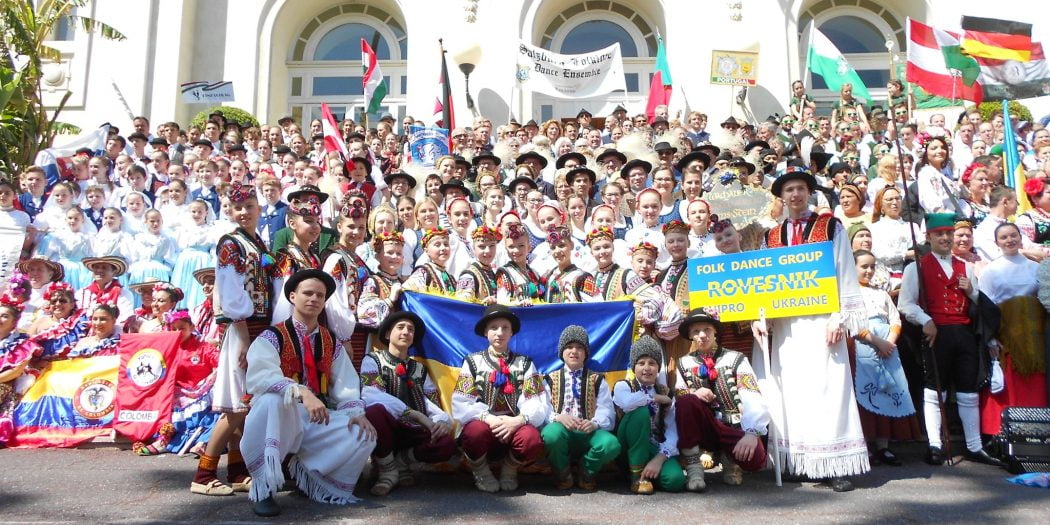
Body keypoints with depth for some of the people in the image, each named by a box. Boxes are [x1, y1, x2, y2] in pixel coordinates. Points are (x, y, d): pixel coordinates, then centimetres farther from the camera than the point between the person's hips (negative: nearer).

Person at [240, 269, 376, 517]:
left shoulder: (331, 342, 9)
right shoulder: (271, 337, -7)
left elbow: (345, 384, -1)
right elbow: (259, 377, -26)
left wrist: (356, 412, -22)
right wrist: (301, 392, -42)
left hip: (317, 421, 4)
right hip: (278, 418, -4)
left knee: (364, 435, -19)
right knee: (273, 397, -38)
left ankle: (306, 473, 4)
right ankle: (263, 489, -25)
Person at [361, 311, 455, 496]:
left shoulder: (419, 368, 17)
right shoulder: (373, 360, 2)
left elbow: (432, 403, 6)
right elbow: (370, 395, -18)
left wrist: (443, 420, -20)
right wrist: (415, 415, -26)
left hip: (412, 432, 3)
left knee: (447, 443, -27)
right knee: (375, 411, -37)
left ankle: (402, 461, 3)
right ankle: (388, 469, -11)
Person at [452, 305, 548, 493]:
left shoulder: (525, 364, 8)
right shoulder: (473, 361, 5)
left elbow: (537, 405, -4)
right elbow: (460, 405, -6)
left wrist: (518, 420, -24)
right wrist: (488, 418, -22)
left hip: (514, 428, 1)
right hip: (482, 424, -1)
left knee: (532, 439, -33)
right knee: (476, 431, -37)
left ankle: (509, 470, 3)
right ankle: (481, 472, -2)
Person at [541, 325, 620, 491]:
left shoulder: (597, 380, 19)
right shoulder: (550, 380, 17)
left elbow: (606, 410, 4)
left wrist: (595, 423, -19)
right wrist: (558, 417, -22)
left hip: (588, 433, 1)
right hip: (561, 430, -1)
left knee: (611, 443, -33)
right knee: (551, 433, -39)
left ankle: (586, 472, 1)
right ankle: (562, 473, -6)